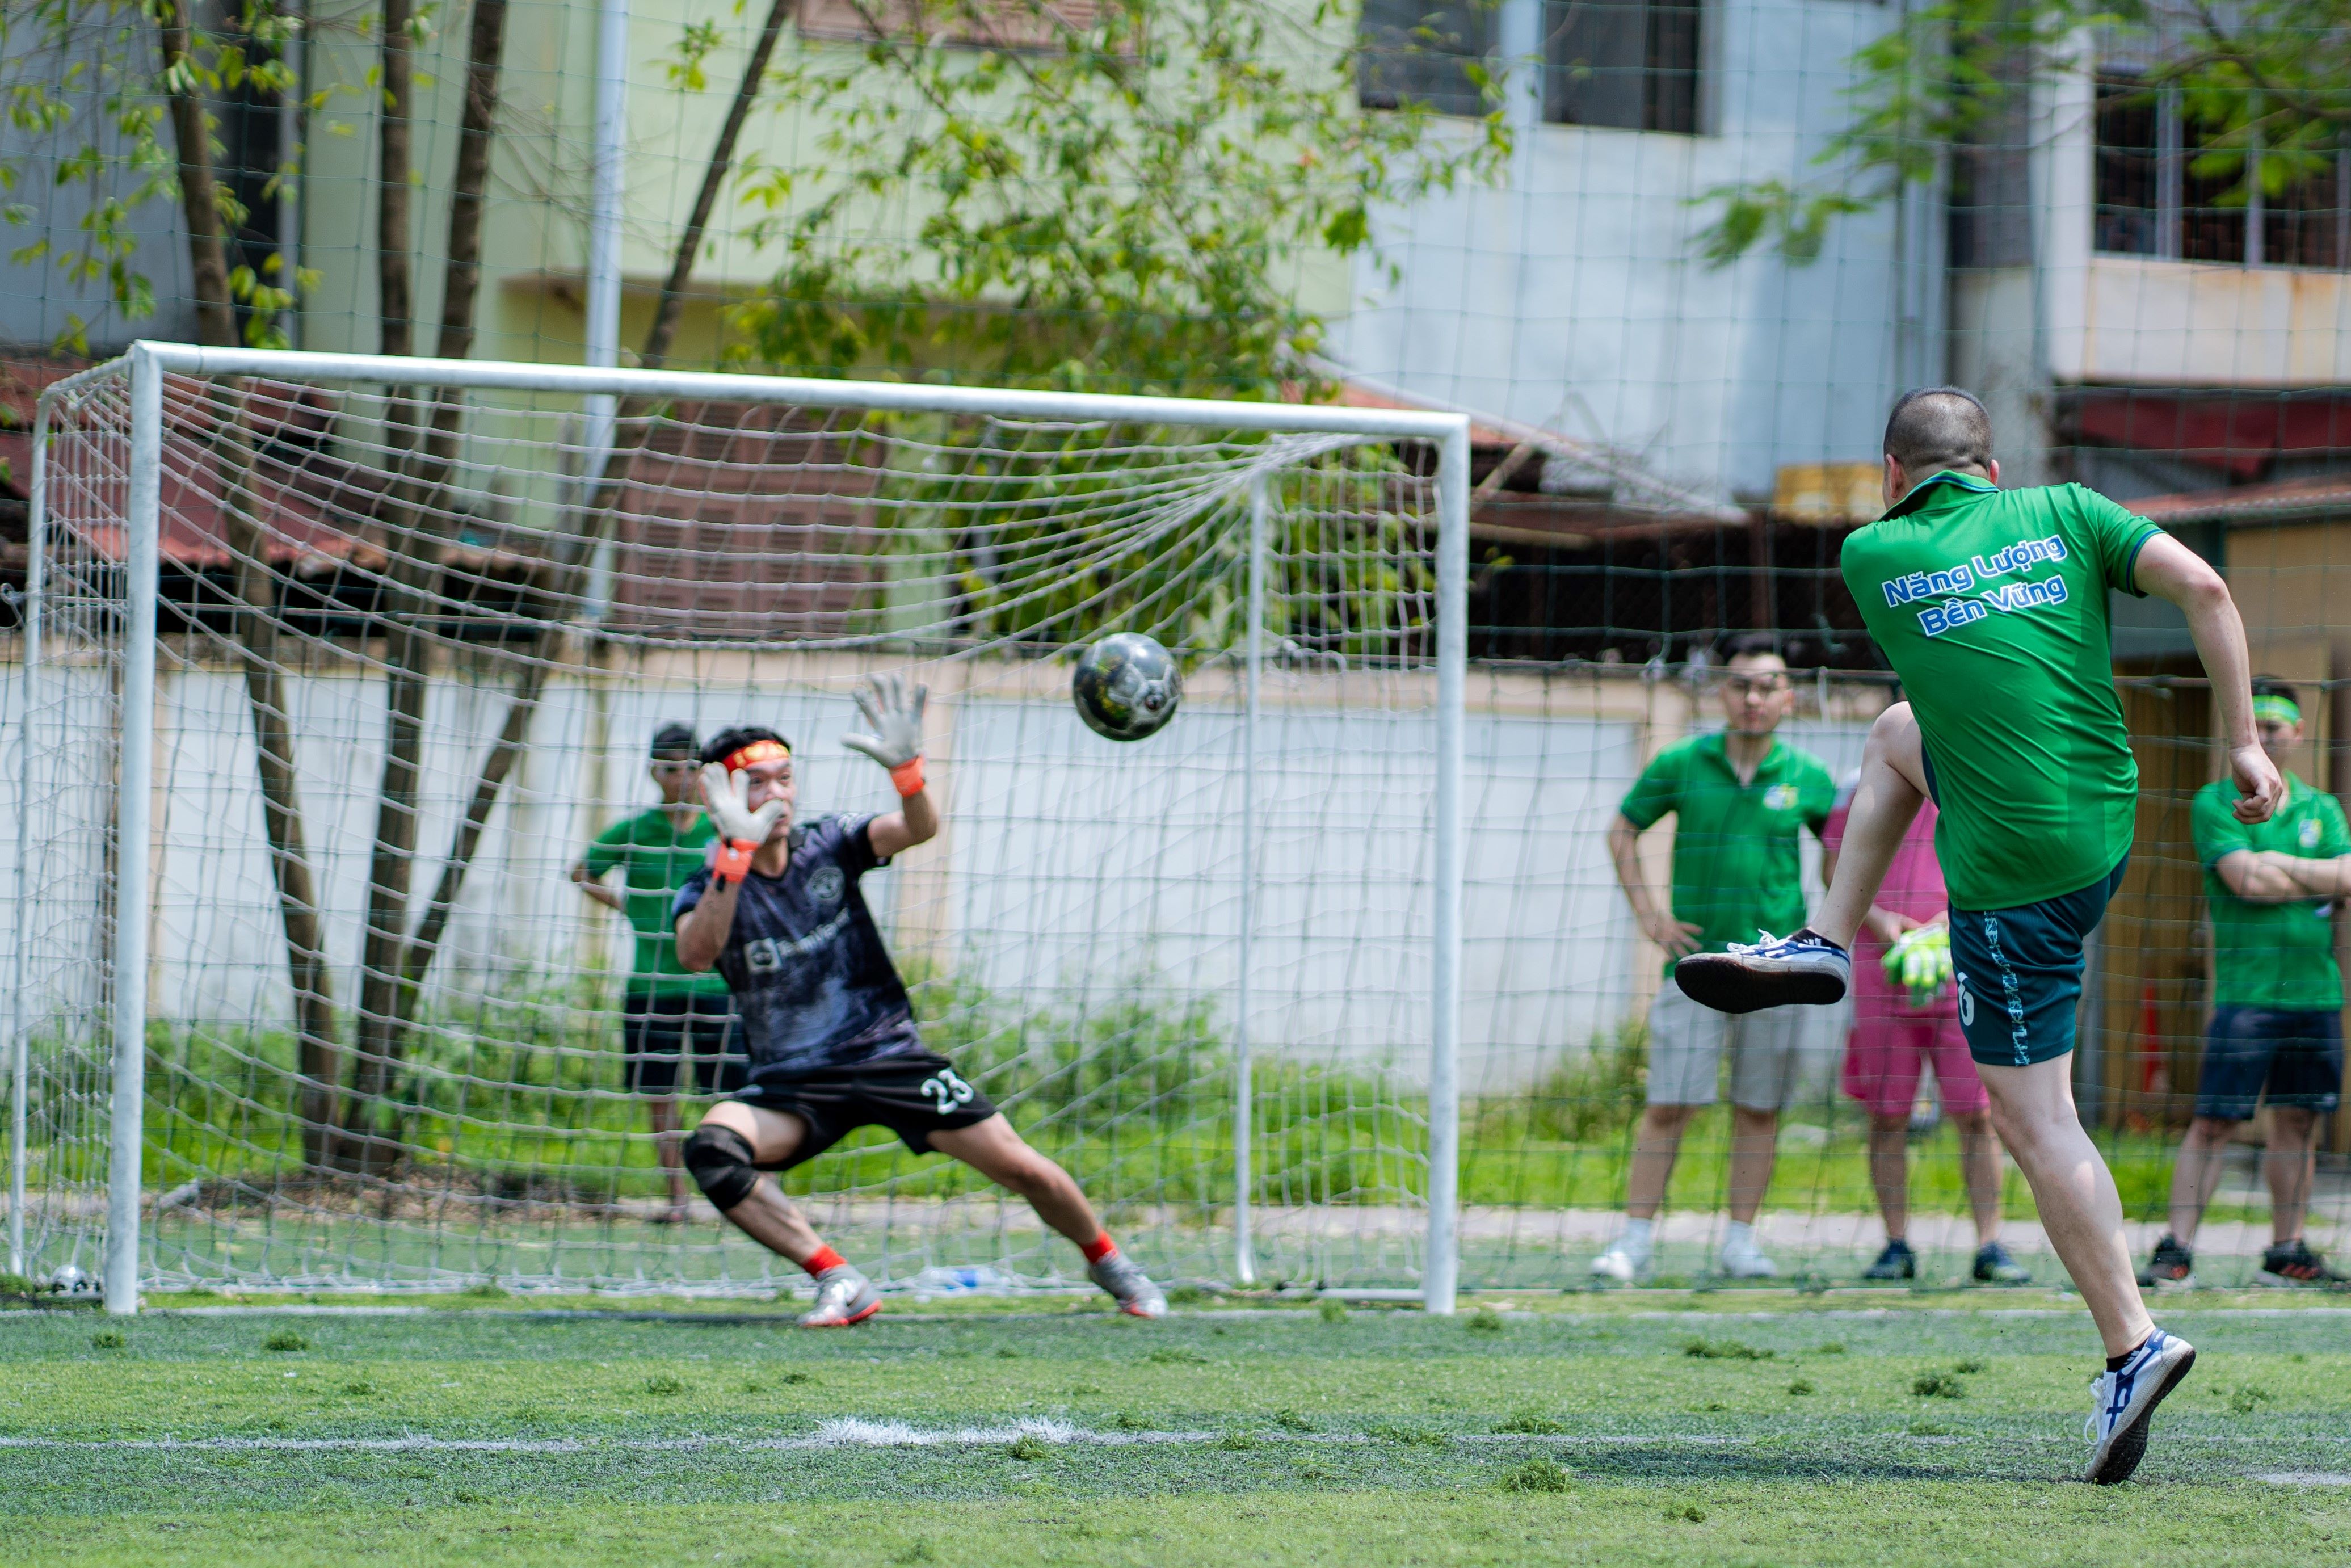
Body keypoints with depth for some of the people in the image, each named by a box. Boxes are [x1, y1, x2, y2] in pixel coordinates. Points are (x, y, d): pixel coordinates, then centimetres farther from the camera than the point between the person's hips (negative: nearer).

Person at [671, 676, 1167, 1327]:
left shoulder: (829, 848, 0)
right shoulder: (707, 889, -5)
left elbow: (917, 829, -19)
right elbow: (695, 953, -30)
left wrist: (906, 770, -41)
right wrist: (737, 851, -41)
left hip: (890, 1055, 1)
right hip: (793, 1083, -1)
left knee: (1022, 1169, -5)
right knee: (712, 1149, -31)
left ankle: (1109, 1263, 25)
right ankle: (841, 1283, -24)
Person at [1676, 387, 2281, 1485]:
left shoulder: (1871, 554, -2)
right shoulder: (2060, 511, 2)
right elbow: (2201, 585, -10)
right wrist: (2243, 740, -6)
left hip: (2014, 873, -5)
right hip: (2108, 815, 5)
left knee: (2037, 1125, 2)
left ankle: (2131, 1345, -6)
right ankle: (1824, 948, 34)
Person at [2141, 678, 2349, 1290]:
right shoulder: (2215, 803, 1)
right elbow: (2246, 881, -12)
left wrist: (2278, 863, -9)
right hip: (2246, 984, -4)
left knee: (2298, 1122, 7)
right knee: (2213, 1122, -8)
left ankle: (2287, 1249, 14)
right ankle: (2177, 1250, -8)